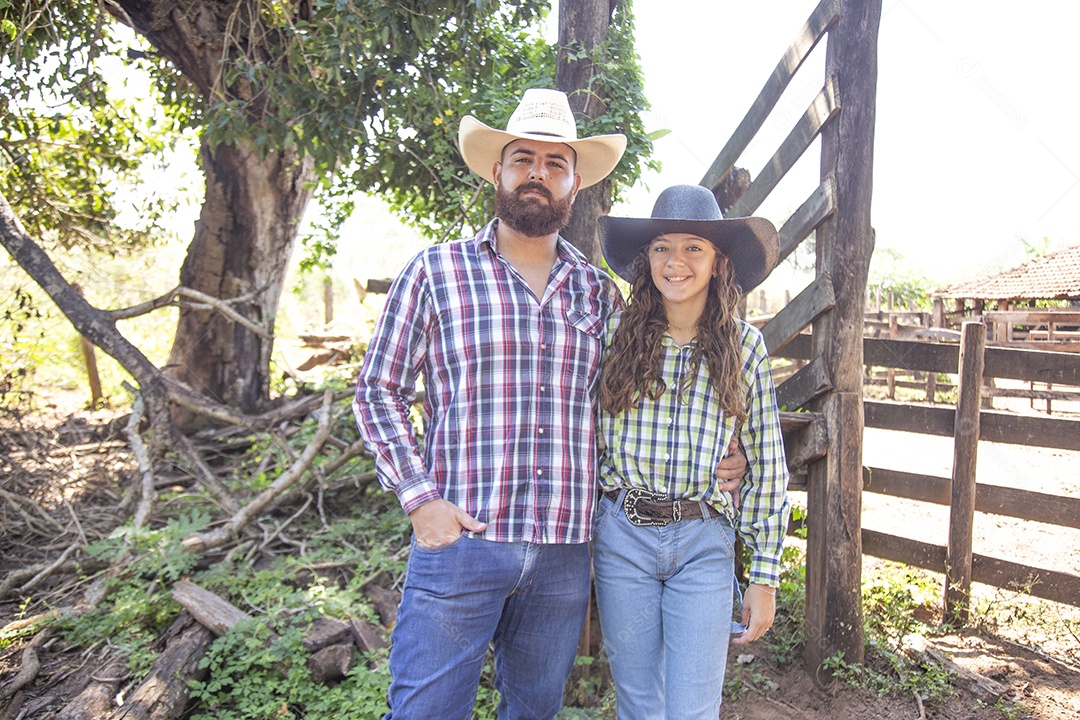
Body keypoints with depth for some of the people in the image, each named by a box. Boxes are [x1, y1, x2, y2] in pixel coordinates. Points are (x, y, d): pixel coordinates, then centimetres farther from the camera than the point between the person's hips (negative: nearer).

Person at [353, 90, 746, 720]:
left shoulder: (600, 290, 10)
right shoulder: (435, 272, 0)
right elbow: (379, 390, 1)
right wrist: (419, 497, -9)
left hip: (565, 555, 4)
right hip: (460, 542, -3)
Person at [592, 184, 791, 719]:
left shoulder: (744, 345, -2)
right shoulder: (614, 332, -2)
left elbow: (767, 466, 2)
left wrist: (765, 576, 2)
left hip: (704, 545, 0)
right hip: (622, 538, 1)